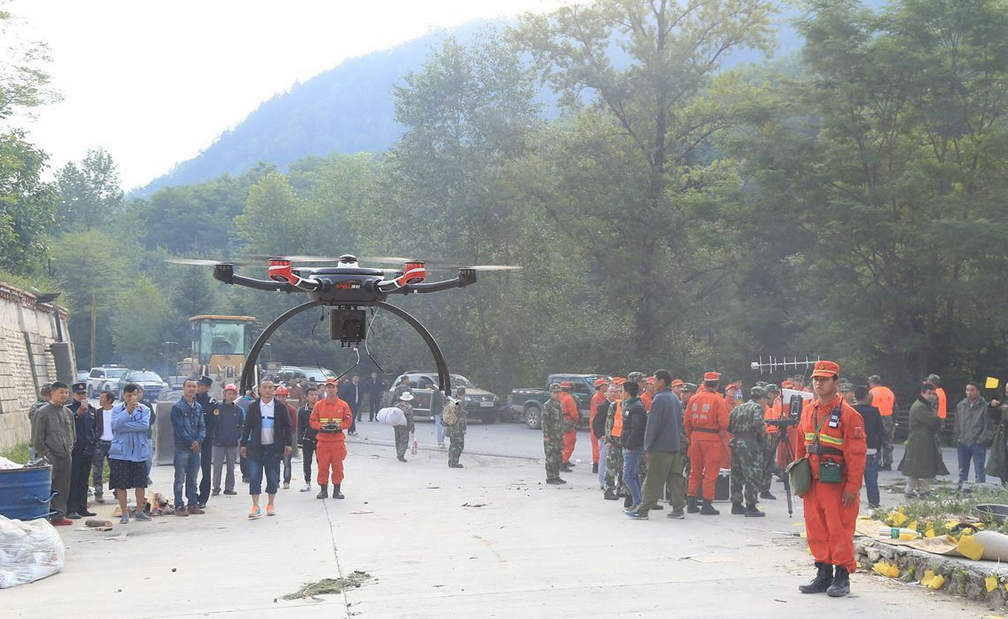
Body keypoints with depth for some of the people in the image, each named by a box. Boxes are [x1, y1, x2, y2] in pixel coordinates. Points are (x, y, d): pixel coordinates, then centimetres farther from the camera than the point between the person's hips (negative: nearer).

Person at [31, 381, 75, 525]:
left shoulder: (68, 413, 13)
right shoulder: (42, 413, -6)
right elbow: (37, 440, -7)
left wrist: (70, 451, 12)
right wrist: (47, 456, -12)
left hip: (66, 458, 6)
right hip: (51, 459, -6)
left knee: (64, 488, 7)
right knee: (50, 489, -7)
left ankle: (59, 514, 14)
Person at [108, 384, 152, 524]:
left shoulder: (144, 410, 5)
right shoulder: (117, 410, 4)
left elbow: (145, 425, -13)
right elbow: (115, 424, -13)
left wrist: (124, 427, -13)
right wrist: (128, 411, -21)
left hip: (139, 452, 1)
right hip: (120, 453, -1)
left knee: (140, 483, 5)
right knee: (121, 484, 1)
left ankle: (140, 511, 18)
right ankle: (124, 513, 11)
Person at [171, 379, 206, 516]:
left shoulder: (198, 407, 13)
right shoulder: (177, 407, -5)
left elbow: (202, 426, 9)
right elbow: (179, 428, -10)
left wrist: (199, 441, -9)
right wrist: (191, 442, -12)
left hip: (196, 448, 6)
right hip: (182, 448, -6)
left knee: (192, 479, 11)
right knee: (180, 479, -2)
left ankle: (193, 504, 17)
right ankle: (179, 506, 1)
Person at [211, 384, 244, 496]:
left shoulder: (238, 410, 7)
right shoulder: (217, 407, 0)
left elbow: (241, 426, 13)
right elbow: (211, 423, 1)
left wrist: (238, 437, 2)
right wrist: (213, 436, -7)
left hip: (233, 444, 2)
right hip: (219, 443, -2)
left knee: (231, 467, 7)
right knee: (217, 466, -1)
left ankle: (229, 488, 15)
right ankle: (216, 488, 6)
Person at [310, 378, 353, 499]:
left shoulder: (343, 405, 4)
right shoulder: (319, 405, 6)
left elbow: (349, 420, 5)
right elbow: (312, 421, 6)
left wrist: (340, 426, -13)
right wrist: (321, 426, -12)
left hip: (338, 439, 0)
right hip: (323, 439, 0)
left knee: (338, 465, 2)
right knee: (323, 465, 0)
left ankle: (337, 490, 9)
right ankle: (323, 489, 8)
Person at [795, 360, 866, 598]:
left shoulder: (848, 414, -10)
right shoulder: (808, 411, 10)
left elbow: (857, 454, -12)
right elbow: (801, 447, 18)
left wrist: (852, 487, -15)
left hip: (837, 483, -7)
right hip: (812, 482, 7)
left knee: (839, 530, 0)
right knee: (816, 530, 11)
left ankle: (842, 577, 10)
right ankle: (823, 574, 21)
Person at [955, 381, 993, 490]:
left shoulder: (984, 406, -6)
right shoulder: (960, 406, 8)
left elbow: (989, 426, -5)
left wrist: (982, 439, -8)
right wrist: (958, 437, 8)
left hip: (978, 444, -5)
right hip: (962, 444, 5)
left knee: (979, 472, -4)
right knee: (962, 471, 12)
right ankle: (961, 490, 18)